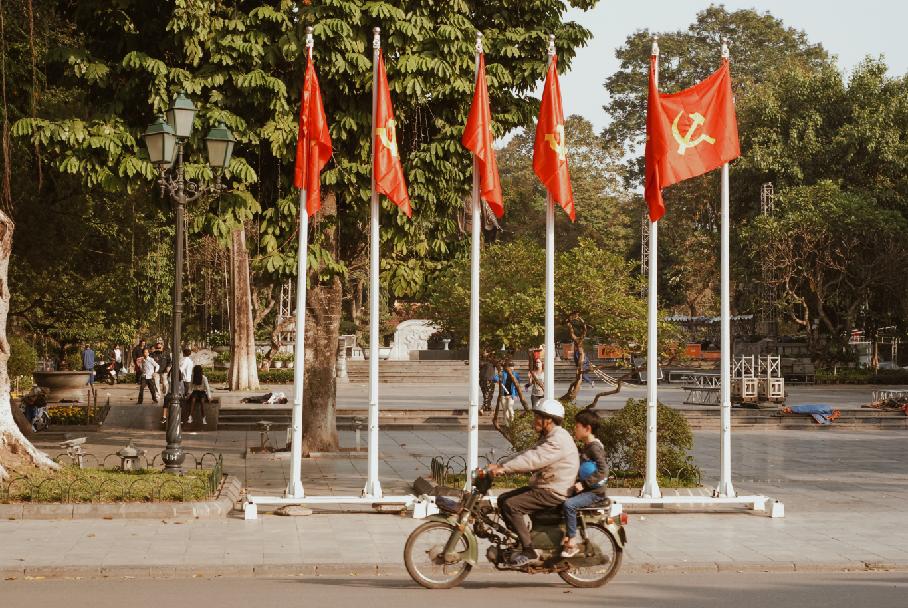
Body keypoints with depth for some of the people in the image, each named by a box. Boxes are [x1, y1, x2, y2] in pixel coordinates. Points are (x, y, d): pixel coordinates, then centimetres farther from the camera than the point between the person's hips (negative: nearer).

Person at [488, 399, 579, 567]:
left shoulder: (558, 440, -20)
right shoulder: (548, 437, 16)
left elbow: (533, 459, -29)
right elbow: (527, 454, 11)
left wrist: (503, 468, -29)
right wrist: (499, 466, -1)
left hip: (554, 493, -11)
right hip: (543, 486, 11)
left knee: (511, 505, -21)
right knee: (503, 499, 8)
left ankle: (529, 551, -17)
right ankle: (521, 540, 12)